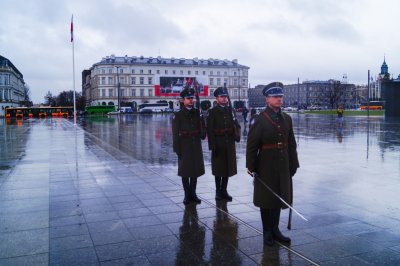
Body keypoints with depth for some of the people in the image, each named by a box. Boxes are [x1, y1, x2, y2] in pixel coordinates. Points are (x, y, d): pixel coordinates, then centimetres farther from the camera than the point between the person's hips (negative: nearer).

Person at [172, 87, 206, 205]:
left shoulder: (197, 113, 6)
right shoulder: (178, 115, -3)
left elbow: (202, 128, 7)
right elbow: (175, 134, -5)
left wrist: (203, 133, -15)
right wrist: (177, 150, -10)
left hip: (196, 146, 3)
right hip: (184, 147, -3)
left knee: (195, 170, 11)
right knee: (185, 172, 5)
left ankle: (193, 193, 23)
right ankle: (187, 194, 17)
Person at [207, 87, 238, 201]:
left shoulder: (229, 110, 9)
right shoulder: (212, 112, -4)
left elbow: (233, 126, 10)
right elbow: (210, 130, -9)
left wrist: (233, 139, 3)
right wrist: (212, 146, -14)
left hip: (229, 144, 4)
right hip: (218, 144, -4)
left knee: (228, 167, 10)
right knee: (219, 169, 5)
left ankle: (224, 190, 22)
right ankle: (218, 191, 17)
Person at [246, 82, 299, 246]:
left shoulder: (287, 119, 5)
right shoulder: (260, 120, -11)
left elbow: (291, 144, 8)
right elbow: (252, 145, -12)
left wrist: (293, 164, 6)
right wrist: (251, 167, -13)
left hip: (283, 166, 5)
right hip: (266, 167, -5)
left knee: (280, 197, 14)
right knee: (266, 199, 8)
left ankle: (275, 229, 30)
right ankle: (267, 232, 23)